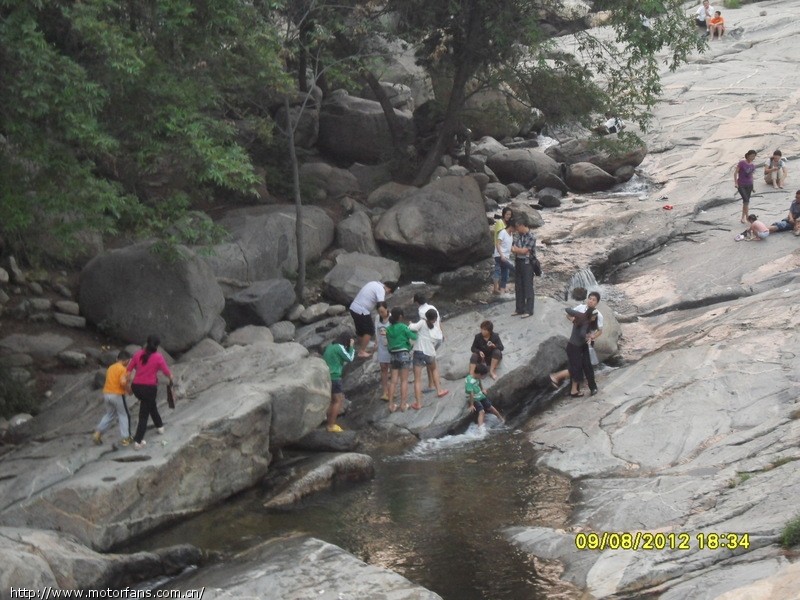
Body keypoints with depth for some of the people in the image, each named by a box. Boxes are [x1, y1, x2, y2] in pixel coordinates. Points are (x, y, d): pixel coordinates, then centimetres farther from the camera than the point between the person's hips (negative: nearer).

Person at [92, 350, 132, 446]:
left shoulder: (110, 368, 13)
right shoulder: (123, 369, -11)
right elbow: (123, 382, -23)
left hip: (106, 394, 7)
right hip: (117, 395, -7)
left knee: (110, 414, 22)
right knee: (124, 415, 8)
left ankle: (98, 433, 12)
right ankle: (125, 438, 7)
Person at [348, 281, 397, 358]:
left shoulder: (374, 283, 14)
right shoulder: (381, 290, -13)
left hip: (353, 307, 9)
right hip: (362, 312, -9)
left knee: (360, 330, 22)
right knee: (369, 331, 3)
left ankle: (361, 349, 34)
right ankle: (362, 352, 5)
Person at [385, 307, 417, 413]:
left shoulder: (388, 329, 5)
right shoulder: (403, 327, -11)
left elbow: (388, 342, 7)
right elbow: (414, 337, -12)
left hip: (393, 355, 5)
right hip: (404, 354, -4)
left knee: (393, 380, 7)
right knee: (404, 380, 4)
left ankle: (391, 405, 5)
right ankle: (403, 404, 5)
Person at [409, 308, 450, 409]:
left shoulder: (422, 323, -7)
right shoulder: (434, 328, 5)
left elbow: (411, 328, -22)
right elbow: (434, 343, 6)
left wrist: (411, 325, -2)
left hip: (419, 352, -3)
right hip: (430, 353, 3)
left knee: (417, 379, 0)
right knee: (434, 369, 36)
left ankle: (418, 403, -3)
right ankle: (439, 391, 35)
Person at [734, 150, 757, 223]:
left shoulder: (752, 166, 6)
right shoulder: (741, 163, -10)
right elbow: (735, 172, -9)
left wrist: (752, 187, 15)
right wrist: (735, 183, -14)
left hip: (749, 185, 5)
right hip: (741, 185, -5)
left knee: (746, 201, 8)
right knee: (746, 200, -16)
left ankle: (743, 217, 19)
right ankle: (747, 217, -11)